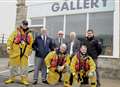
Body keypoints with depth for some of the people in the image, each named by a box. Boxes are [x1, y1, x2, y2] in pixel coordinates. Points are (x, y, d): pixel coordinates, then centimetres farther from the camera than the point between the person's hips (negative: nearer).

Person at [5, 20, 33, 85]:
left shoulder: (29, 34, 12)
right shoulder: (16, 32, 4)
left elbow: (31, 43, 14)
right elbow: (10, 40, -2)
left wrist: (30, 51, 11)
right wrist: (9, 47, -12)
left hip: (25, 53, 2)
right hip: (15, 52, -1)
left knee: (24, 66, 2)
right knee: (14, 65, 8)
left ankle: (24, 79, 11)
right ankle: (12, 78, 22)